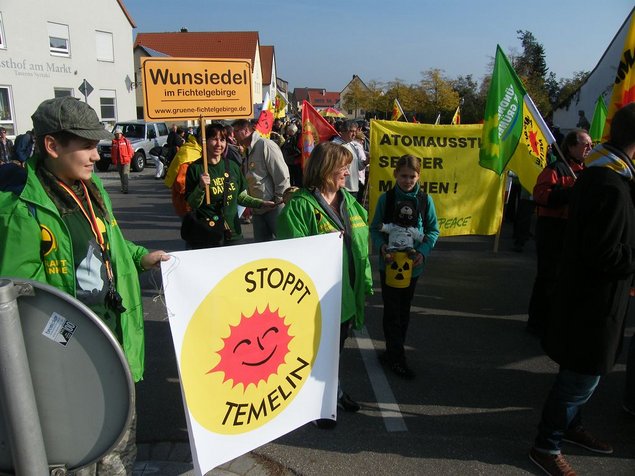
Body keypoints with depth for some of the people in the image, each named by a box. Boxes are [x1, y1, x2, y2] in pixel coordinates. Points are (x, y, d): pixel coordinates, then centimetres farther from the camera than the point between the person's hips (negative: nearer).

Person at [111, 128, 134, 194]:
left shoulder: (126, 140, -2)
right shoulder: (114, 142, 9)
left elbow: (131, 150, 0)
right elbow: (112, 152, 14)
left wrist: (129, 157, -4)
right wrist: (113, 160, 10)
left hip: (126, 161, -4)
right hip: (118, 162, 4)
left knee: (125, 174, -12)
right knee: (121, 175, 14)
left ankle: (125, 188, -16)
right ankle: (123, 187, 27)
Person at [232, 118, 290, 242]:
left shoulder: (266, 145, -11)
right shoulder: (248, 152, 16)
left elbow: (283, 176, -16)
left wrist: (278, 201, -13)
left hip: (274, 209, -8)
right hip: (257, 210, 9)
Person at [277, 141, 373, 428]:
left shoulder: (349, 201, 8)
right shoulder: (300, 205, -16)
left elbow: (361, 245, 13)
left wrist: (365, 283, 12)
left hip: (348, 293, 7)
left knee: (336, 347, 24)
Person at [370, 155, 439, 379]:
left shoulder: (425, 199, -5)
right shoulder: (386, 198, -7)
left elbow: (433, 230, 1)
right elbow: (375, 228, -2)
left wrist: (423, 251, -15)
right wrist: (381, 246, -21)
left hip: (413, 265, 2)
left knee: (403, 310, 15)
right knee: (392, 311, 3)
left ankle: (393, 353, 33)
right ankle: (397, 359, 15)